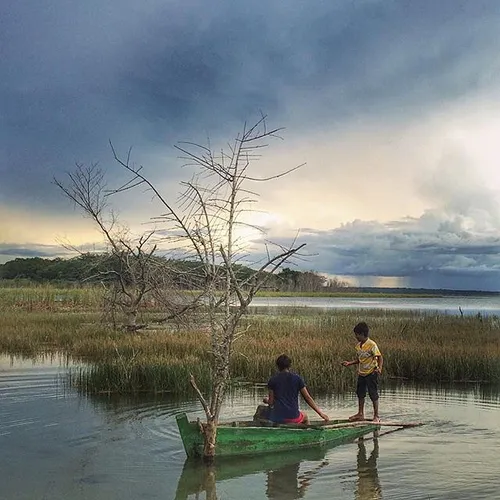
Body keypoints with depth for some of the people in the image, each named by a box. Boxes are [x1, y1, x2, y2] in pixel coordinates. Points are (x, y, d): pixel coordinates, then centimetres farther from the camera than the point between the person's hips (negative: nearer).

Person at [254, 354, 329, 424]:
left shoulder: (273, 380, -2)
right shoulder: (297, 378, 0)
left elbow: (271, 403, -3)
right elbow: (307, 398, -1)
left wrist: (266, 400, 21)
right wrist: (320, 413, 5)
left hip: (277, 418, -1)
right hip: (293, 418, 1)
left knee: (261, 408, 27)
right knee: (305, 416, 36)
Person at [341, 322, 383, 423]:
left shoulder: (372, 345, -17)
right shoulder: (358, 345, 6)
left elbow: (380, 358, -15)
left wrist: (379, 368, -29)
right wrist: (349, 363, 9)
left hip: (371, 373, -8)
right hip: (361, 373, 8)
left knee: (373, 395, 0)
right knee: (360, 393, 14)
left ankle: (376, 416, 11)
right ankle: (360, 414, 25)